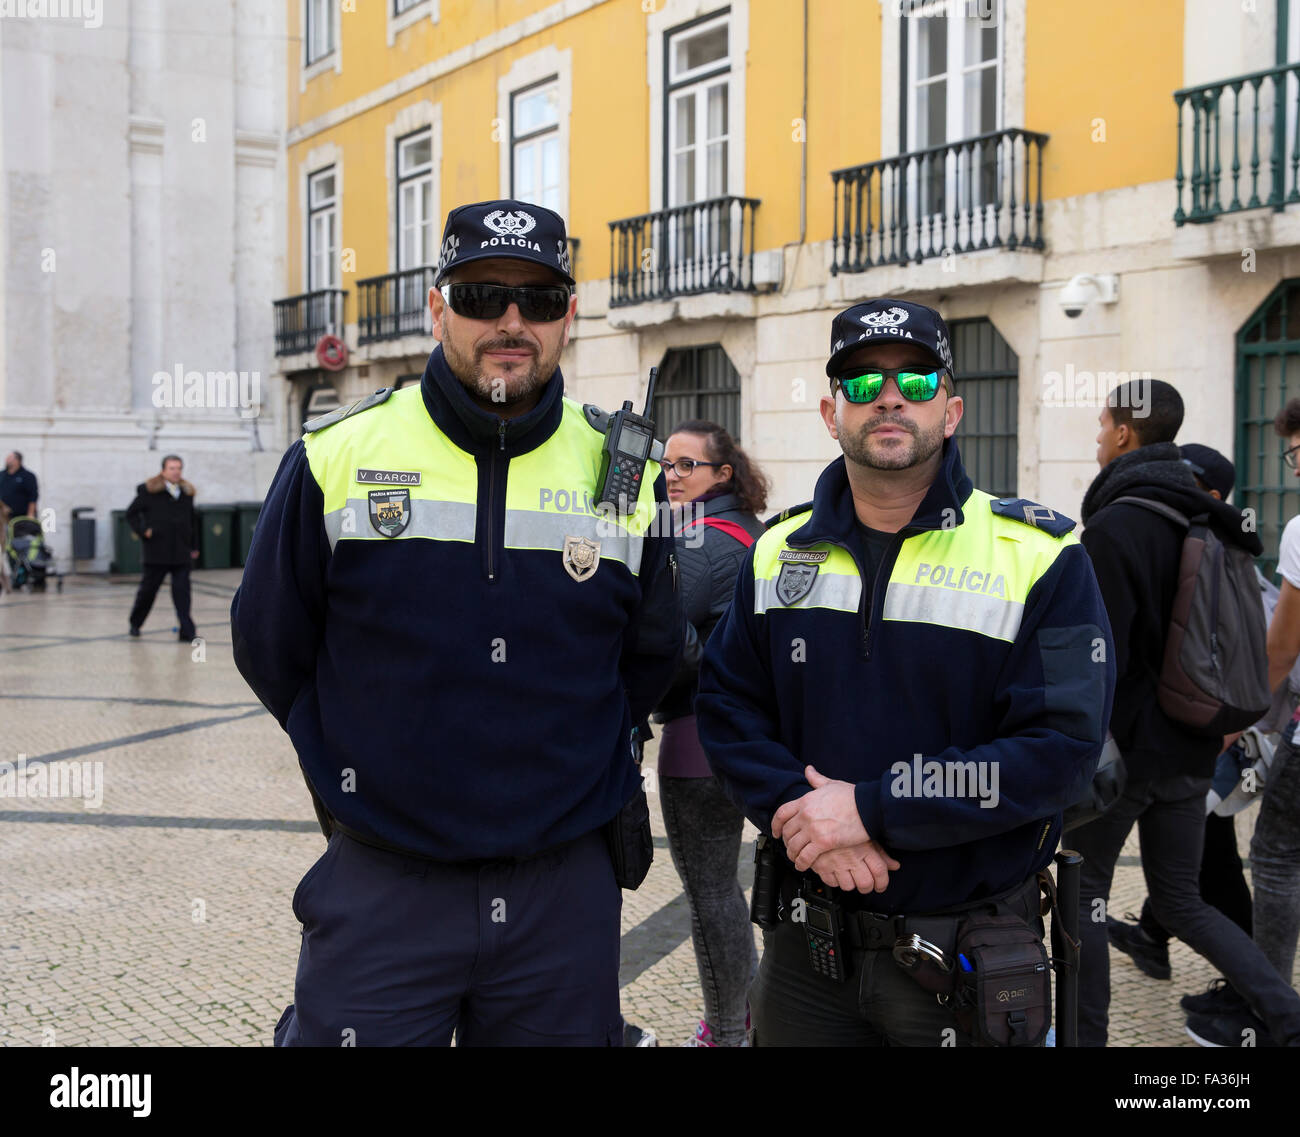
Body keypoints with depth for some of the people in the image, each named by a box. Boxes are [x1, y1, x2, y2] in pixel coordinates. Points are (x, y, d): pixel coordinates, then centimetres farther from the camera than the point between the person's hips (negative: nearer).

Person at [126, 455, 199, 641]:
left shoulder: (187, 492, 10)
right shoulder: (149, 491, -2)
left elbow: (193, 521, 19)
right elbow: (131, 514, 5)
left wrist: (194, 547, 17)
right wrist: (143, 531, -9)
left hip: (181, 552, 3)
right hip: (157, 552, -3)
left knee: (182, 590, -6)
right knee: (149, 588, 8)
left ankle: (186, 631, -9)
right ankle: (135, 622, 31)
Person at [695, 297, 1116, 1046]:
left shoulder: (1039, 559, -9)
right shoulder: (779, 551, 5)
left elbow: (1062, 748, -17)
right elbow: (727, 707, 3)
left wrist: (872, 809, -21)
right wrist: (803, 813, -15)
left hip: (967, 952, -3)